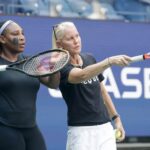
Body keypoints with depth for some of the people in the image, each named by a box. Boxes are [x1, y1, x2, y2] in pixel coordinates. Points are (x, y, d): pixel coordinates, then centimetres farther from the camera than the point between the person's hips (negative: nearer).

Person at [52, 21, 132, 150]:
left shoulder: (90, 59, 9)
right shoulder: (61, 67, -10)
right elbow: (82, 75, -32)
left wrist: (116, 118, 18)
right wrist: (110, 61, -43)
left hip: (105, 127, 5)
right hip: (80, 131, -5)